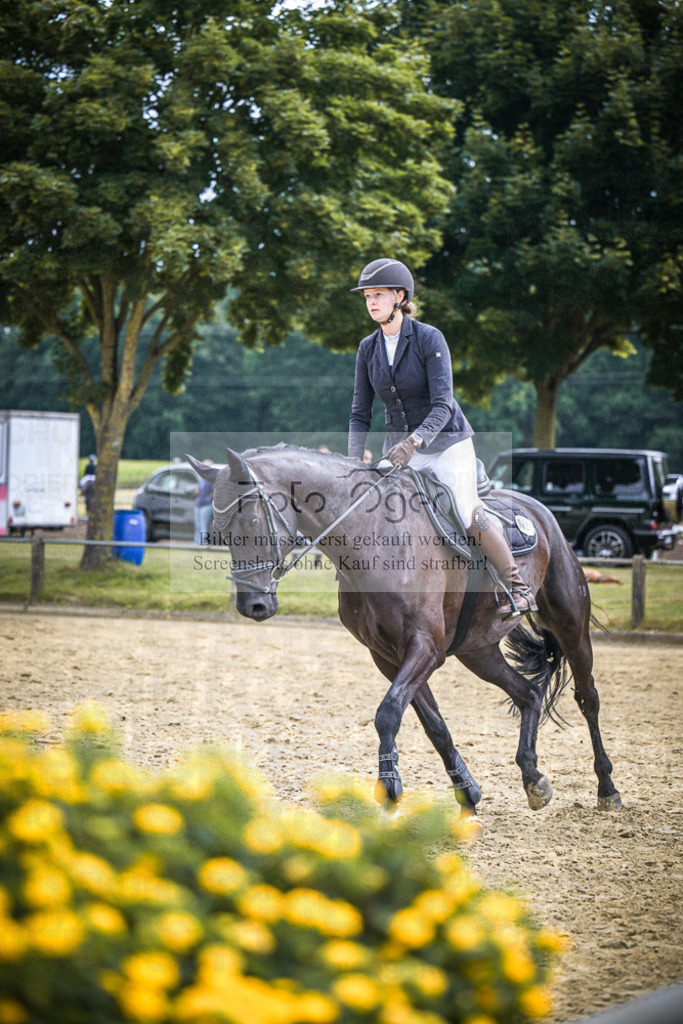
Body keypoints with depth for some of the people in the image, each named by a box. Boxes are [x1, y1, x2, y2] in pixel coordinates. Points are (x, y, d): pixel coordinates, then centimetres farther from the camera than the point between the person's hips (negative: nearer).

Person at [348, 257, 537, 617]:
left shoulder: (429, 338, -16)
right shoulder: (368, 348, 0)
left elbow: (442, 405, -23)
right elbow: (360, 414, 2)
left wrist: (414, 441, -39)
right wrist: (354, 461, -14)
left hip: (447, 442, -5)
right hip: (399, 447, 5)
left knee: (467, 514, -15)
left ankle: (517, 588, 0)